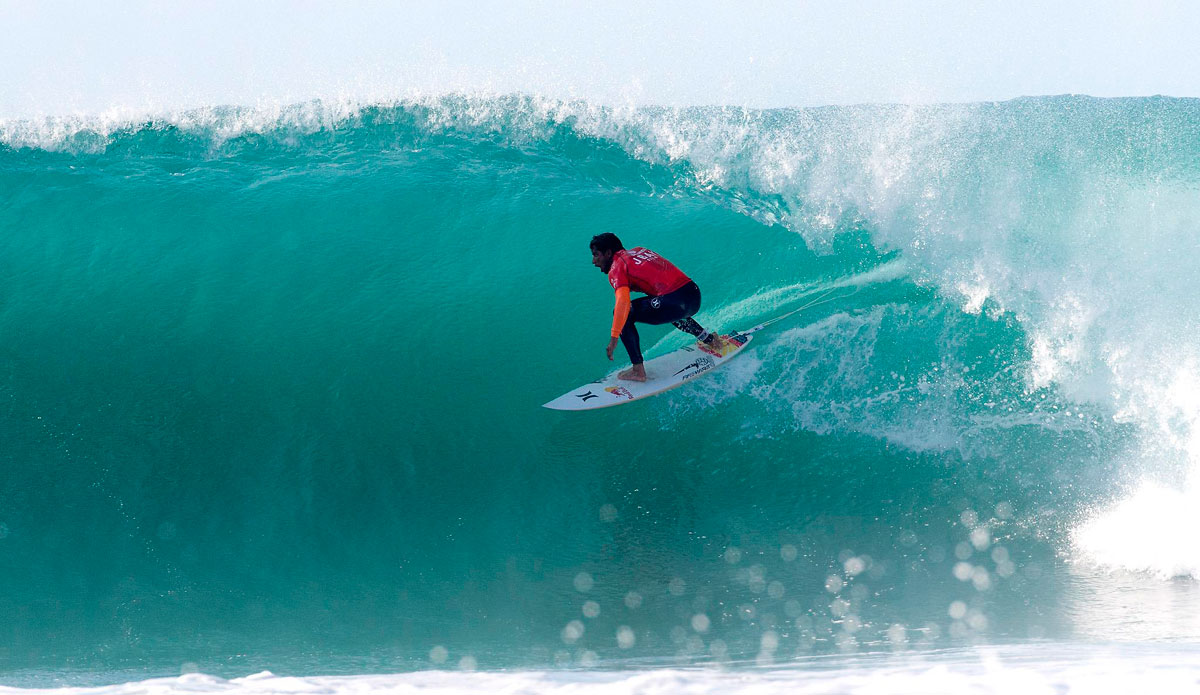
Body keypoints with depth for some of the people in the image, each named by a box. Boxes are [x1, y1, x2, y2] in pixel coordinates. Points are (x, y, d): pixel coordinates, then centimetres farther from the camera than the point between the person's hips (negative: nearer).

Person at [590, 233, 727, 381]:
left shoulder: (616, 268, -2)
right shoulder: (639, 251, 21)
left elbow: (623, 303, -17)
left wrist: (614, 338, -20)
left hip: (676, 300, -9)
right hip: (696, 296, 9)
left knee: (625, 314, -4)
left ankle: (638, 371, -4)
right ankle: (710, 340, 49)